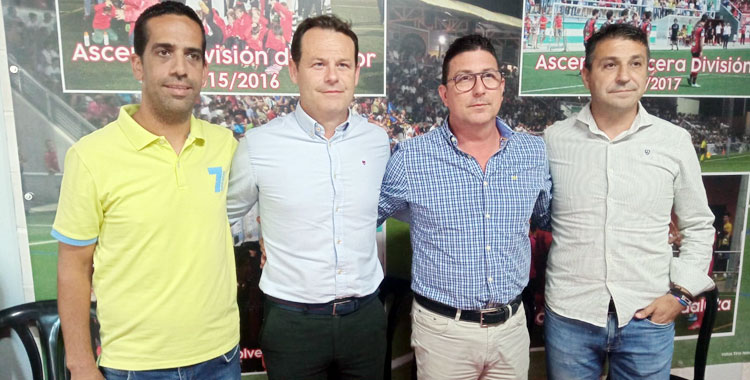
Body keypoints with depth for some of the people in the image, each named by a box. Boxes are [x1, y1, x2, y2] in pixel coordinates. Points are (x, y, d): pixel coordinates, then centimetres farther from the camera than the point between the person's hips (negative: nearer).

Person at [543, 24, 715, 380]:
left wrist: (680, 293, -1)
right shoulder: (553, 139, -2)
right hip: (568, 315, 0)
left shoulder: (675, 141, 0)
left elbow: (698, 227, 9)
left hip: (648, 318, 1)